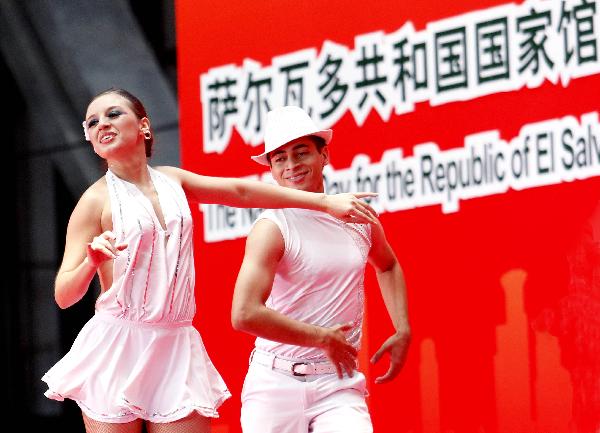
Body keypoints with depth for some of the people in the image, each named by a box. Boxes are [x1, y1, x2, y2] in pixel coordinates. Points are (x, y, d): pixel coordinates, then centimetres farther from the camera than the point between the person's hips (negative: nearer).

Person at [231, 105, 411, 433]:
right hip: (276, 383, -3)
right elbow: (245, 315, -23)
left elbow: (388, 266, 32)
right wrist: (323, 338, -15)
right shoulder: (271, 229, -9)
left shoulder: (358, 218, 8)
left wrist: (403, 331, 19)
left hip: (339, 385, 3)